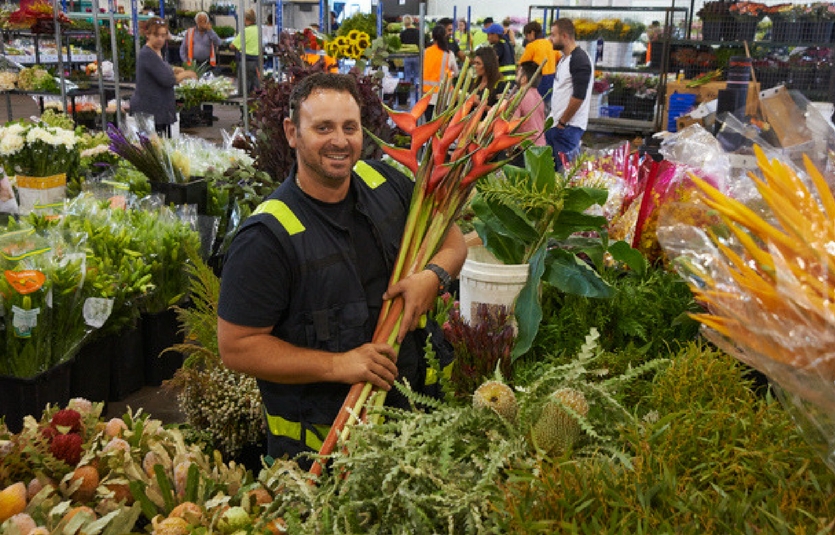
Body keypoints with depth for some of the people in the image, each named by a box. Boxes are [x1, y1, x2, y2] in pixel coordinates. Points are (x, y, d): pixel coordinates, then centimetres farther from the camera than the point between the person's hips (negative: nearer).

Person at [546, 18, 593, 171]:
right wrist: (553, 119, 15)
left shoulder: (579, 60, -15)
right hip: (555, 124, 10)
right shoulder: (563, 58, 16)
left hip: (568, 126, -10)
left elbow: (579, 96, -22)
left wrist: (562, 122, -15)